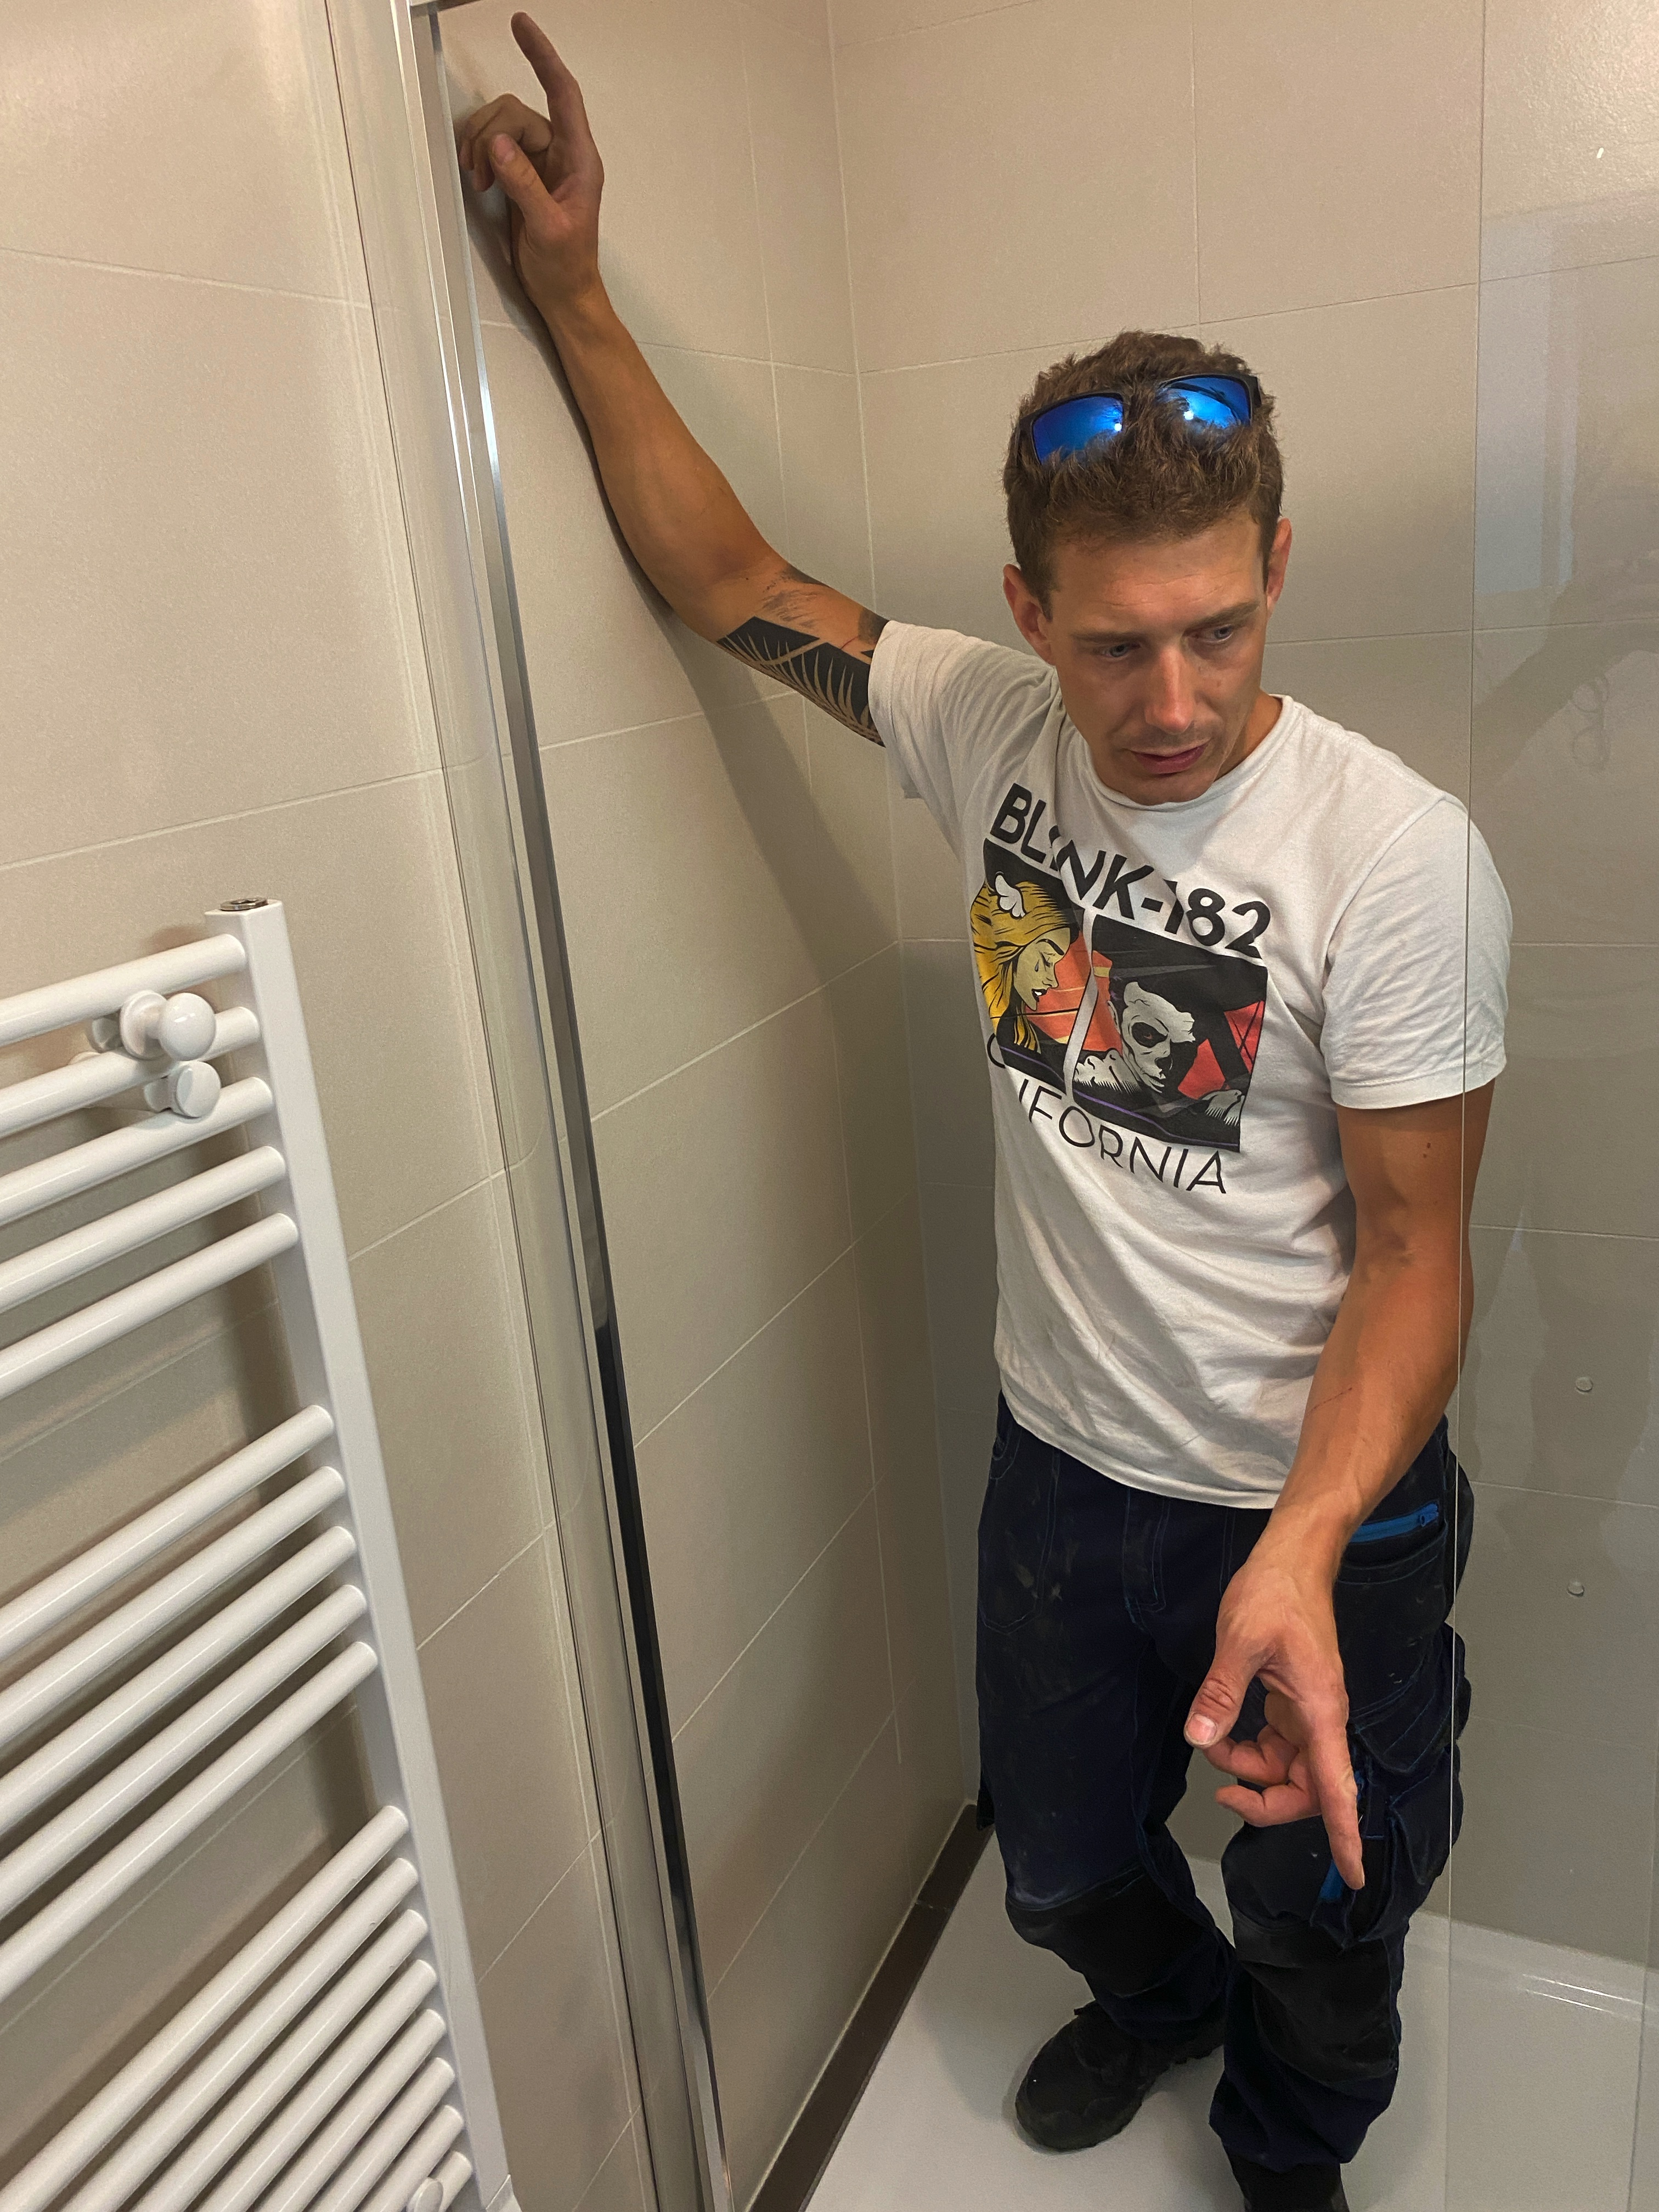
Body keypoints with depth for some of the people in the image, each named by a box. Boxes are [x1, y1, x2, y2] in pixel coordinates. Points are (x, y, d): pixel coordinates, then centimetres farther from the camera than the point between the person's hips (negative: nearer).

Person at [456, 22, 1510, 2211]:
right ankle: (1156, 1998, 64)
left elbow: (1411, 1251, -19)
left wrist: (1302, 1555, -33)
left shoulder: (1397, 855, -23)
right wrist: (574, 292, -2)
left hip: (1322, 1511, -3)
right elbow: (733, 580, 1)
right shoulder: (989, 730, -10)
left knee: (1322, 1922, 22)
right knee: (1063, 1866, 28)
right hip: (1063, 1463, 4)